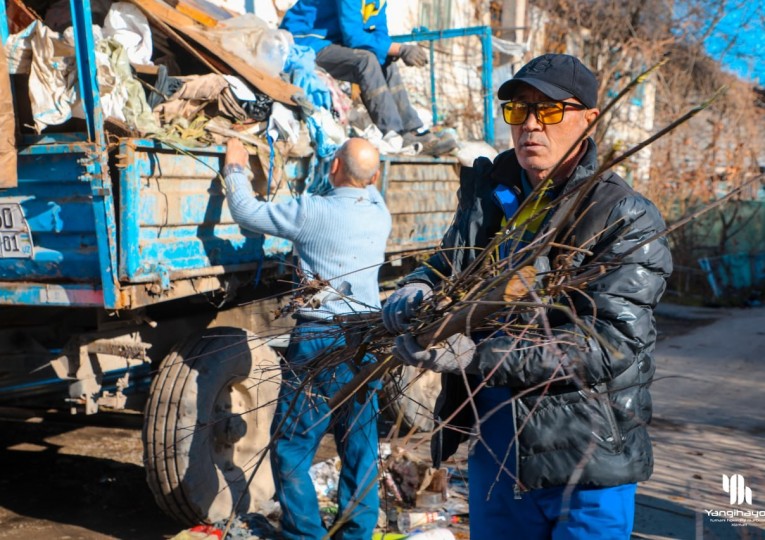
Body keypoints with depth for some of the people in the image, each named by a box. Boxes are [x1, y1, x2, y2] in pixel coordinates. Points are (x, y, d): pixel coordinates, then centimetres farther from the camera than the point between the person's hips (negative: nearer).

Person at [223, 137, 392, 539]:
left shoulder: (313, 212, -12)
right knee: (360, 449, 12)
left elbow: (246, 212, -3)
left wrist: (235, 166, 13)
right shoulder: (381, 215, 5)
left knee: (291, 448, 5)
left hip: (318, 340, -6)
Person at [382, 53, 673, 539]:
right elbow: (440, 272, 14)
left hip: (586, 466, -5)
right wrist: (412, 299, -13)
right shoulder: (489, 197, 6)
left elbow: (610, 345, -22)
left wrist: (477, 355, -31)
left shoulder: (629, 220, -12)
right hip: (493, 451, 6)